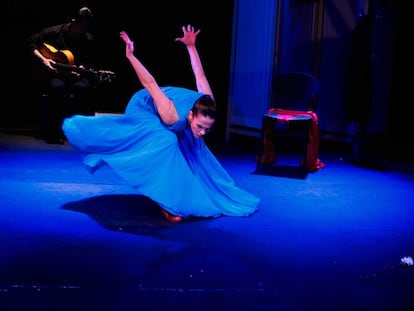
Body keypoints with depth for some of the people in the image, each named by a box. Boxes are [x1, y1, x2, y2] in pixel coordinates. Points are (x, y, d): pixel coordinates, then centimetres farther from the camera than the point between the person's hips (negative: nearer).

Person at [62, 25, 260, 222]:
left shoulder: (207, 105, -29)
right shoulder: (173, 116, -44)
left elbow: (199, 75, -16)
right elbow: (150, 84, -40)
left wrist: (191, 46, -5)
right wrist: (130, 56, -36)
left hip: (158, 112, 7)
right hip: (143, 107, -7)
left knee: (192, 152, 11)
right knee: (166, 142, -29)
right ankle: (167, 203, -21)